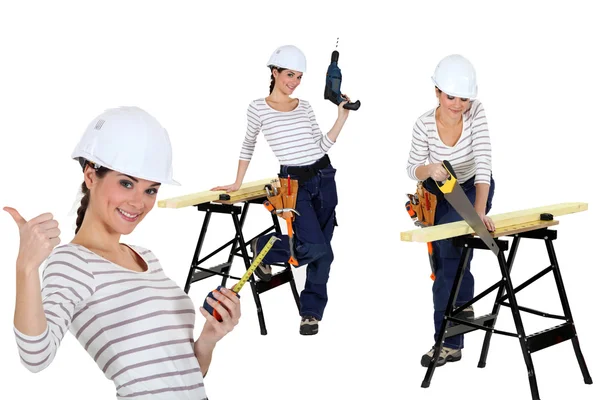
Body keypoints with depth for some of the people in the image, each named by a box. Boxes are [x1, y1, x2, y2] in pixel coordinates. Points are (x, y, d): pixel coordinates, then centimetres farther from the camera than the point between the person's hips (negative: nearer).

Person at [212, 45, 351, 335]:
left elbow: (322, 146, 7)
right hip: (295, 183, -5)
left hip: (324, 178, 5)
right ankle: (263, 248, 10)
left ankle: (311, 312, 19)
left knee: (322, 250, 4)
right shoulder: (259, 107, -2)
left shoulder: (304, 106, 8)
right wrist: (237, 183, 12)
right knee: (317, 248, -18)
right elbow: (248, 146, 9)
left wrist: (342, 117, -2)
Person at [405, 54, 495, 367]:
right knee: (444, 256, 13)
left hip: (474, 190, -2)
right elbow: (412, 170, -14)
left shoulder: (476, 113, -28)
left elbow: (483, 163, -34)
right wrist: (428, 169, -39)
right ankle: (463, 306, 45)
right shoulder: (425, 124, -25)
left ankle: (449, 342, -10)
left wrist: (479, 211, -45)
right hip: (441, 194, 3)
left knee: (451, 252, -16)